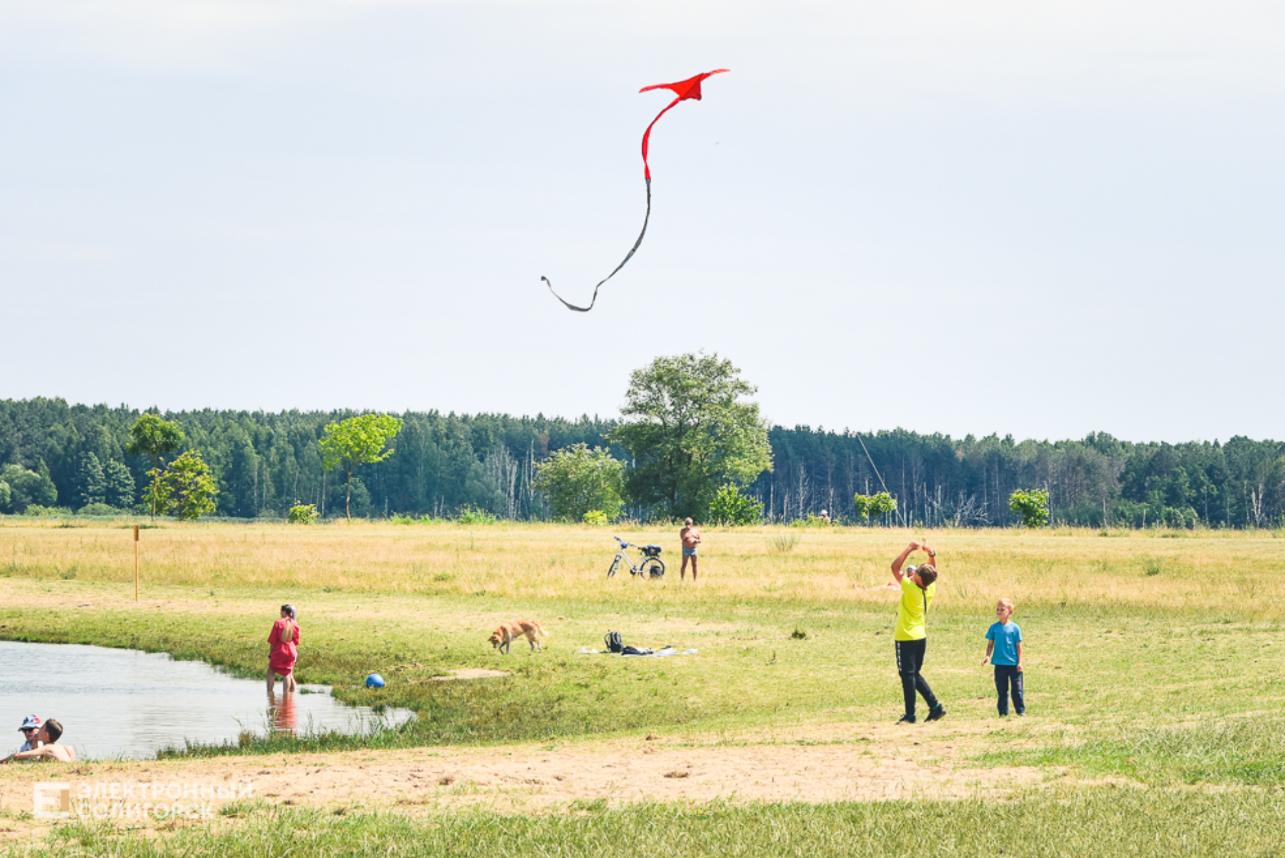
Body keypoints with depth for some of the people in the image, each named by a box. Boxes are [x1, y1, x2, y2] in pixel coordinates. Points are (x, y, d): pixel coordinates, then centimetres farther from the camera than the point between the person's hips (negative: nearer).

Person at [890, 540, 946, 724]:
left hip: (906, 638, -7)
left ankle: (910, 714, 1)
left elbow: (895, 568, -17)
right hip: (921, 637, 7)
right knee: (915, 674, 18)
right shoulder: (931, 589, -2)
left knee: (907, 675, -1)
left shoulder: (911, 588, -21)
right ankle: (935, 706, 12)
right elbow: (933, 570, 17)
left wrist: (909, 550, -14)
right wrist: (931, 553, 5)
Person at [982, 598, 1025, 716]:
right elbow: (990, 644, 7)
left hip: (1013, 663, -2)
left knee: (1017, 689, 1)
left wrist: (1020, 662, -4)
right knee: (1001, 690, 7)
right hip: (1000, 664, 2)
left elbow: (1018, 646, 0)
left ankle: (1021, 711, 8)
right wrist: (987, 656, -9)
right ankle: (1003, 712, 13)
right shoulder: (994, 627, 4)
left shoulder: (1015, 628, -3)